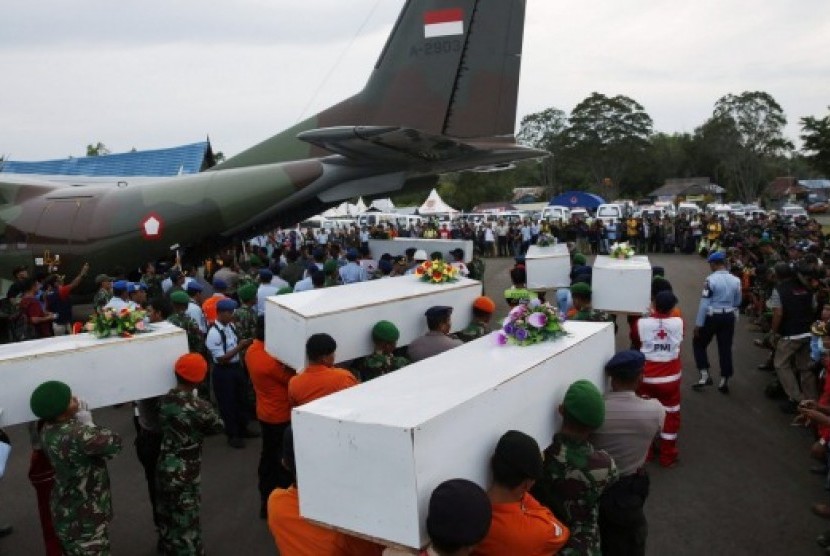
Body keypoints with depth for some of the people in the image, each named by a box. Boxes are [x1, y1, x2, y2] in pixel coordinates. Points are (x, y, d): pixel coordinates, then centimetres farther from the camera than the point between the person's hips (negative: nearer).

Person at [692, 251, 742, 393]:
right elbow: (737, 303, 11)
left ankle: (705, 376, 7)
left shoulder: (711, 280, -16)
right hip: (729, 317, 5)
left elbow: (704, 304, -16)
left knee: (698, 344, 13)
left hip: (712, 317, -5)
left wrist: (698, 324, -11)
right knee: (725, 348, 11)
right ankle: (724, 382, 15)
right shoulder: (736, 280, 1)